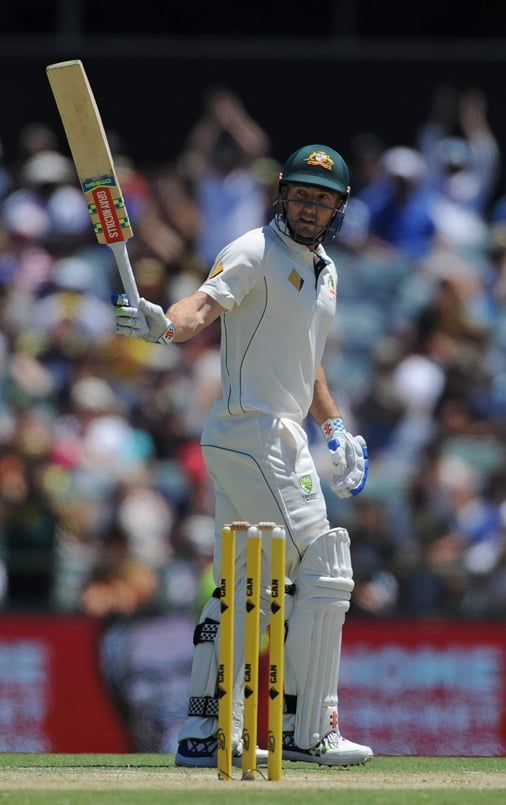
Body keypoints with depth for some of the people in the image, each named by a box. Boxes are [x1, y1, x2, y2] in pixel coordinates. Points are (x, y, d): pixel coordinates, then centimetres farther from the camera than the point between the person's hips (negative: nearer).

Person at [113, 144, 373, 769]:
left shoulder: (323, 270, 17)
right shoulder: (255, 253, -11)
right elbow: (205, 305, -28)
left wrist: (334, 429, 19)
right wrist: (165, 324, -49)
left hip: (281, 435, 10)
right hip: (252, 431, -10)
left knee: (244, 583, 11)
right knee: (322, 570, -10)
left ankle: (204, 734, 15)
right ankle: (308, 732, -6)